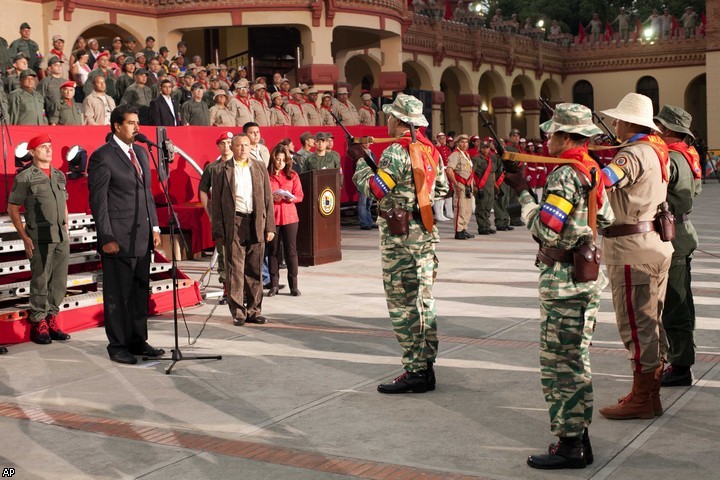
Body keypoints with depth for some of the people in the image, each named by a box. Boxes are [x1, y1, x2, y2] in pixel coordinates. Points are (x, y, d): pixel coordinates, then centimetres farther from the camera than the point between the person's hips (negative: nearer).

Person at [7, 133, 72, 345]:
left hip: (61, 238, 5)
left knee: (59, 282, 7)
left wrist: (67, 231, 13)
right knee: (40, 282, -1)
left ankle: (52, 320, 19)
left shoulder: (59, 175, 13)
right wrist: (25, 237, -8)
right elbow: (12, 208, -2)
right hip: (40, 238, -5)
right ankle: (38, 324, 10)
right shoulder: (25, 177, -3)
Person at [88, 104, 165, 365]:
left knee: (140, 291, 12)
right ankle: (117, 345, 13)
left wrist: (155, 227, 12)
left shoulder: (141, 152, 14)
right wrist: (107, 238, -14)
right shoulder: (102, 157, -9)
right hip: (118, 238, -7)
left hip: (142, 237, 7)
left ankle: (137, 340, 23)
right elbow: (98, 201, -11)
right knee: (117, 294, 2)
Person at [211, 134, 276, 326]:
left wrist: (270, 227, 4)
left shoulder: (260, 168, 11)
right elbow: (216, 203, 2)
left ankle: (254, 310, 15)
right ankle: (238, 312, 6)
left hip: (256, 224, 3)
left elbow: (268, 199, 11)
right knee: (235, 269, -2)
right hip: (233, 224, -3)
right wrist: (218, 232, -3)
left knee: (255, 270, 7)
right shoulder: (221, 171, 3)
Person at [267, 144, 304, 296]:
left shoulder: (293, 176, 9)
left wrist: (291, 198, -13)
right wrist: (271, 198, -18)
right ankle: (274, 285, 13)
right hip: (272, 216, -1)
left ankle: (293, 285, 7)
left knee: (291, 250, 1)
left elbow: (300, 196, 7)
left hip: (289, 216, 2)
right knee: (273, 250, 4)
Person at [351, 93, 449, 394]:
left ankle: (414, 371, -2)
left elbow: (373, 190, -16)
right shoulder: (430, 150, 11)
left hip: (399, 236, -8)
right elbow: (441, 190, 18)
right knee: (423, 301, 13)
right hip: (426, 233, 8)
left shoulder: (396, 152, -15)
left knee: (402, 304, -4)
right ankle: (426, 368, 19)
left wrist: (360, 161, -1)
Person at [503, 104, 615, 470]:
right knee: (575, 361, 16)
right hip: (588, 276, 10)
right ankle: (578, 435, 25)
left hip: (564, 280, -10)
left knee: (559, 363, -2)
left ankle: (568, 445, 3)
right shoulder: (594, 172, 11)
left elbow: (544, 230, -22)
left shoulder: (565, 175, -18)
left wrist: (523, 192, -13)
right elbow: (607, 220, 20)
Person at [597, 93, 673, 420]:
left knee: (636, 323, -3)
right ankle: (651, 392, 25)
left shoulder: (634, 153, -16)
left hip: (633, 248, -10)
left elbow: (606, 179, -34)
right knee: (651, 321, 15)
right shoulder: (656, 148, 12)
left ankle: (642, 399, 3)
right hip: (657, 243, 10)